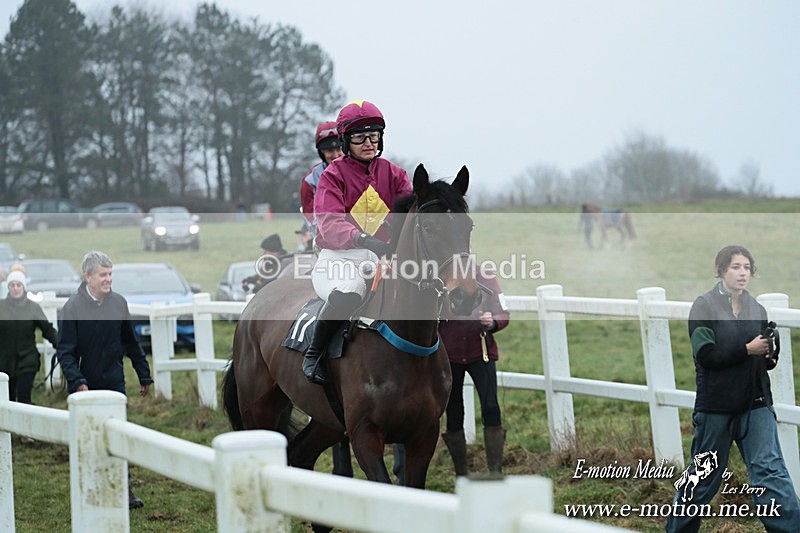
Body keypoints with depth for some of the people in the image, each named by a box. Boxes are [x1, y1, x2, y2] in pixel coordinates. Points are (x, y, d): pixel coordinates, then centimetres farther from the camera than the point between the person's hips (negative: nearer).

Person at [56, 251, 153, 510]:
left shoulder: (118, 302, 2)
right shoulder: (73, 307, -10)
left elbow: (131, 343, 12)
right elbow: (65, 351, -12)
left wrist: (144, 376, 13)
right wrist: (77, 381, -25)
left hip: (115, 383, 3)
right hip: (85, 386, -3)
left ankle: (123, 490, 6)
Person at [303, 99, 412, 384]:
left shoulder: (393, 174, 14)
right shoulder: (333, 175, 1)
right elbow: (329, 222, -15)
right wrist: (361, 238, -35)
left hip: (384, 256, 4)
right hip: (338, 257, -4)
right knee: (347, 292, -38)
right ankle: (314, 353, -15)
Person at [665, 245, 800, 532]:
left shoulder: (756, 310, 9)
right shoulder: (704, 307, -5)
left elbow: (763, 360, 15)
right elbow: (705, 355, -15)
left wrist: (770, 356, -8)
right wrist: (747, 349, -20)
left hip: (755, 404, 3)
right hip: (716, 406, -3)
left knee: (770, 470, -9)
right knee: (704, 474, 9)